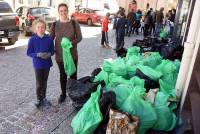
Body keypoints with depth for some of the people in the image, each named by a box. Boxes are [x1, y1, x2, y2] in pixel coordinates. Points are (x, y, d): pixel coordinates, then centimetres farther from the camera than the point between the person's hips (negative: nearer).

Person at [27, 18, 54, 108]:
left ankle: (44, 98, 34)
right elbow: (29, 53, -5)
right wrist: (38, 55, -21)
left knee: (44, 82, 16)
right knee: (39, 84, 6)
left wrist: (49, 54, -18)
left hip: (47, 64, 2)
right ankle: (39, 99, 25)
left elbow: (52, 50, 4)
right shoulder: (32, 39, -9)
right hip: (38, 65, -2)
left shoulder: (49, 39, -5)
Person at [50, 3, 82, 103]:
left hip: (72, 54, -1)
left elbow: (79, 37, -6)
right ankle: (63, 94, 33)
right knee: (62, 75, 15)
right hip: (60, 55, 2)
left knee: (73, 75, 9)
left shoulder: (74, 23, -5)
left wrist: (71, 43, -22)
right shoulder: (55, 25, 0)